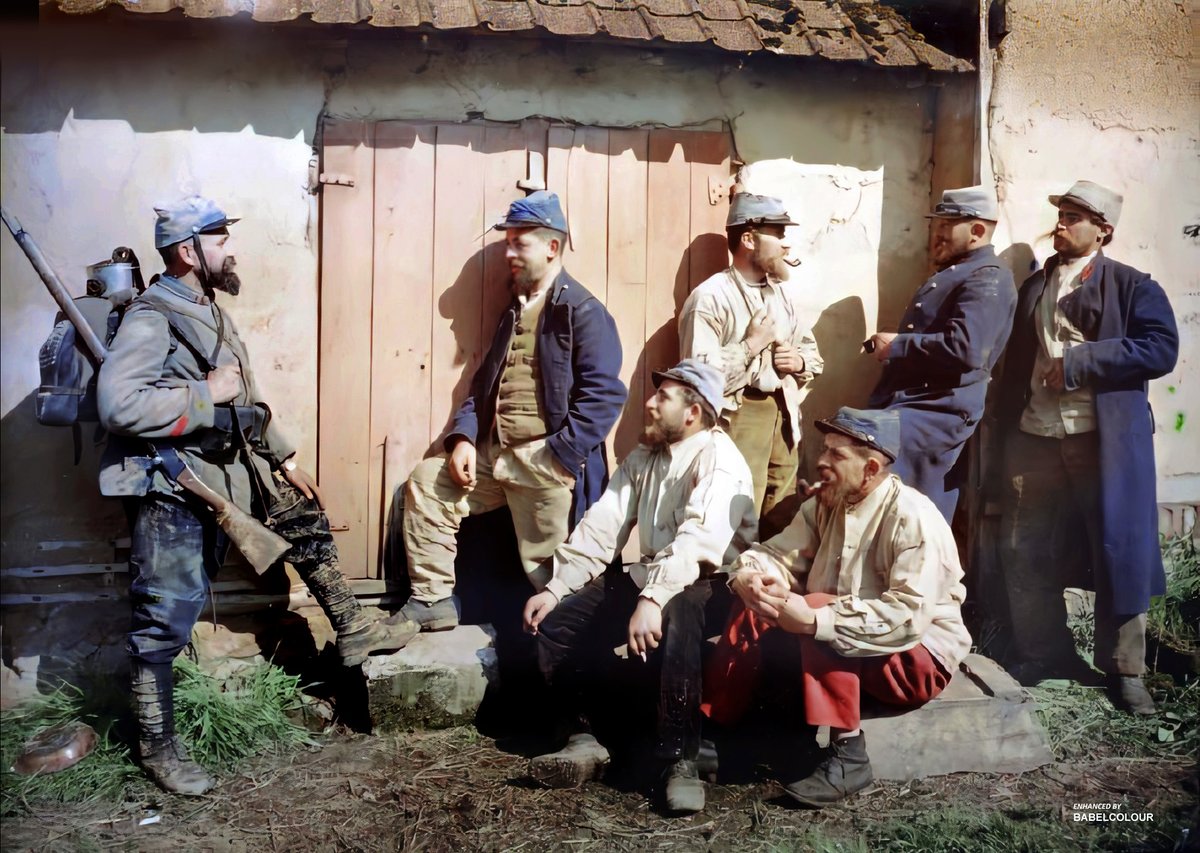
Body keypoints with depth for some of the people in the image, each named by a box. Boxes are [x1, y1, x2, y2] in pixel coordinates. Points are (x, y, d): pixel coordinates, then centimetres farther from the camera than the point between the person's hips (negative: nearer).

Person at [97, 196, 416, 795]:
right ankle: (158, 749, 15)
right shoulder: (151, 319, -18)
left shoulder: (209, 311, 10)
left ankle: (351, 632, 32)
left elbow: (244, 401, 19)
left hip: (230, 470, 9)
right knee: (165, 620, 0)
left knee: (304, 516, 17)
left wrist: (283, 456, 18)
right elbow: (118, 405, -33)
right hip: (173, 488, -9)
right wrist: (207, 393, -23)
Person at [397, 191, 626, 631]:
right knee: (425, 483, 3)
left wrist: (556, 459, -20)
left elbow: (604, 395, -18)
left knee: (549, 575, -4)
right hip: (493, 454, 8)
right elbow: (484, 381, 19)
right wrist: (463, 437, 1)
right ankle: (434, 599, 10)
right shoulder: (514, 309, 19)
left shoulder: (582, 311, -8)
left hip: (546, 463, -8)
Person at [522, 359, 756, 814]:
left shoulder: (719, 460, -15)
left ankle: (682, 760, -26)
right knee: (551, 620, -3)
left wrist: (653, 600, -44)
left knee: (673, 620, -40)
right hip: (646, 578, 8)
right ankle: (582, 740, 4)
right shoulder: (643, 457, 10)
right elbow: (601, 527, 4)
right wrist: (555, 587, -5)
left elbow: (697, 540, -32)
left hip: (705, 587, -8)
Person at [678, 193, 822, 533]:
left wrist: (799, 361, 0)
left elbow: (813, 352, 22)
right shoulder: (711, 297, -12)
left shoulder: (785, 292, 12)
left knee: (783, 521, 14)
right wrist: (751, 344, -19)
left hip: (783, 414, 7)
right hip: (738, 418, -7)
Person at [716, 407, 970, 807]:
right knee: (758, 608, -11)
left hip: (918, 656, -7)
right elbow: (778, 554, -2)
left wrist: (814, 620, -38)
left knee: (816, 608, -31)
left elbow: (908, 616, -32)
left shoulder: (913, 518, -23)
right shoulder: (824, 505, 0)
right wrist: (748, 577, -27)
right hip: (836, 651, 7)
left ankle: (847, 756, -26)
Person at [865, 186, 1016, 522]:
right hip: (908, 403, 9)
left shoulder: (988, 279, -9)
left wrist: (897, 345, -15)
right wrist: (885, 344, 11)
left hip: (939, 410, -9)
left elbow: (965, 347, -24)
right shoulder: (947, 274, 21)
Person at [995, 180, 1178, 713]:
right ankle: (1041, 657, 24)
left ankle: (1124, 669, 18)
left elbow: (1161, 348, -13)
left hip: (1104, 441, -4)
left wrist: (1077, 363, -18)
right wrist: (1006, 424, 9)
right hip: (1033, 439, 5)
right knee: (1024, 554, 7)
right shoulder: (1034, 286, 17)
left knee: (1118, 551, 3)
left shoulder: (1132, 286, 1)